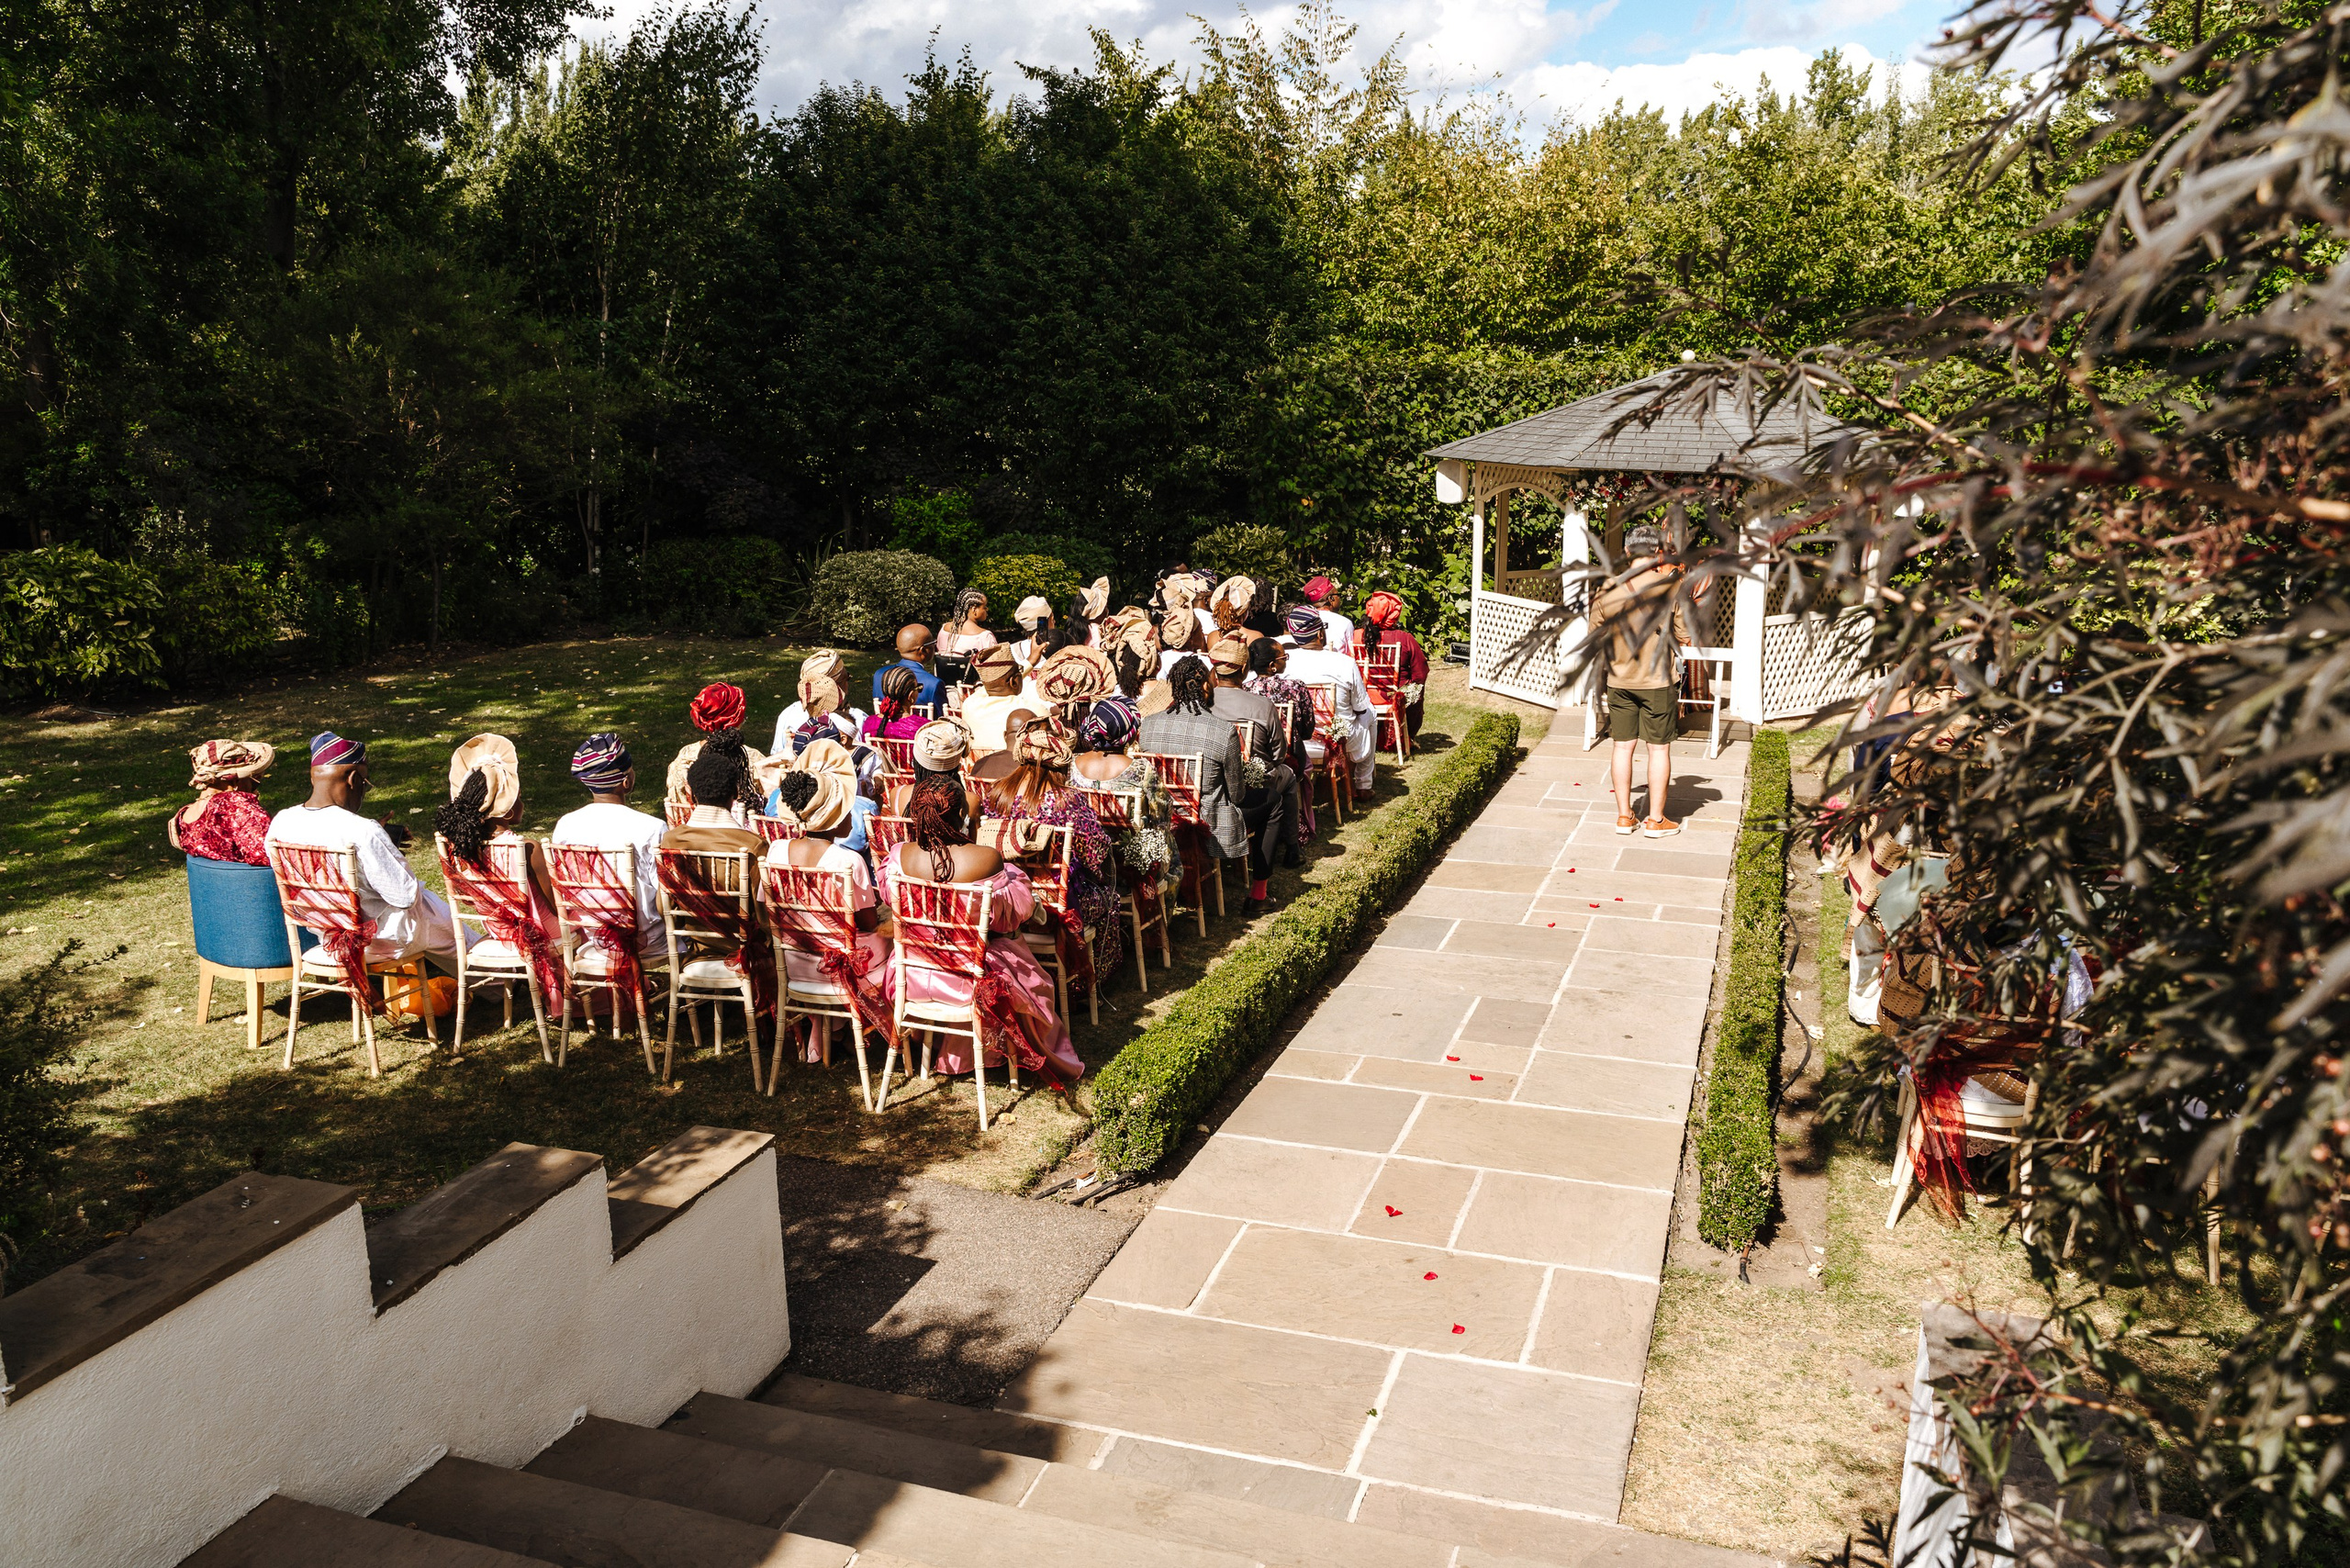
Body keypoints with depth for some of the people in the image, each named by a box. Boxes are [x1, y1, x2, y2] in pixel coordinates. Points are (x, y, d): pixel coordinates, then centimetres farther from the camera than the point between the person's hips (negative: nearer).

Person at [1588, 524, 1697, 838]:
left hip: (1619, 680, 3)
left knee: (1623, 746, 11)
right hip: (1657, 681, -3)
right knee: (1659, 748, 7)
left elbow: (1596, 636, 4)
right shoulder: (1671, 588, -12)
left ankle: (1624, 816, 18)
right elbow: (1685, 637, -7)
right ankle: (1656, 820, 14)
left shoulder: (1607, 591, -4)